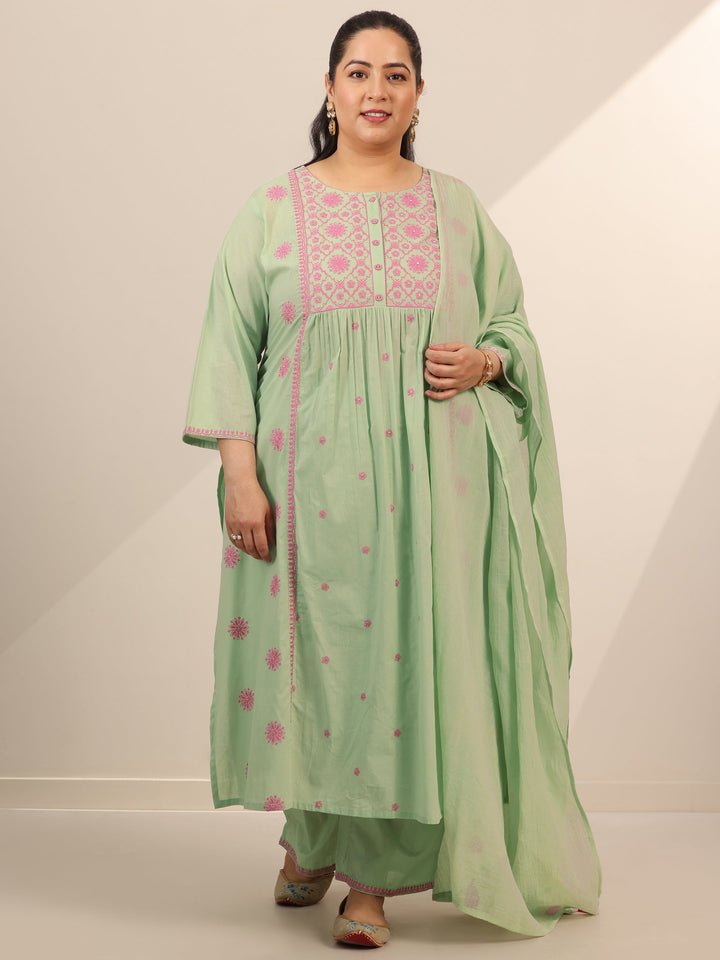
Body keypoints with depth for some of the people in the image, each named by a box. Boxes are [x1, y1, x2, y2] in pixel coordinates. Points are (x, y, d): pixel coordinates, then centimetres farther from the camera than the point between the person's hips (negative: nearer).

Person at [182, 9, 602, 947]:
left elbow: (513, 322, 15)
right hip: (314, 471, -1)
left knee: (411, 646, -2)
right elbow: (231, 344, 2)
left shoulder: (456, 207, 10)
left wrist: (483, 360, -9)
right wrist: (239, 472, -8)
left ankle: (374, 876, 12)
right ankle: (310, 839, 31)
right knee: (318, 641, 3)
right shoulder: (274, 208, 5)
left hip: (431, 472, 1)